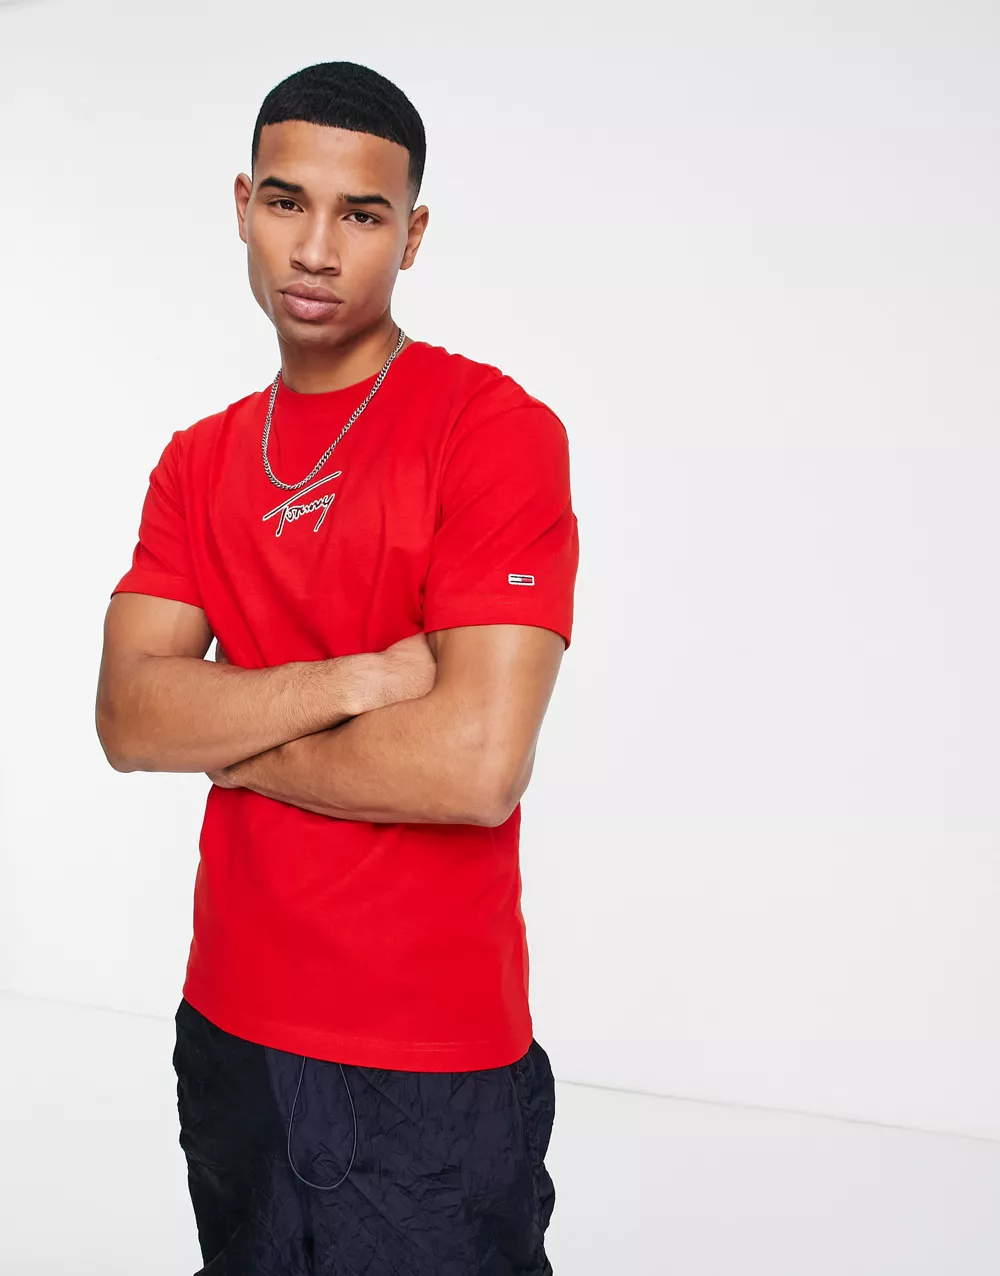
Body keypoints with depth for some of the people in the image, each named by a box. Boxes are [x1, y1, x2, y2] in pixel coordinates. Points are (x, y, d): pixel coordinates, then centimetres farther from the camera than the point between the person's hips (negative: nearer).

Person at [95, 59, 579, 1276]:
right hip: (228, 1036, 6)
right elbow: (127, 717, -6)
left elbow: (474, 766, -23)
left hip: (431, 1074, -6)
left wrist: (224, 737, -10)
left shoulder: (494, 429, -13)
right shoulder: (198, 462, 7)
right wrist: (363, 679, -19)